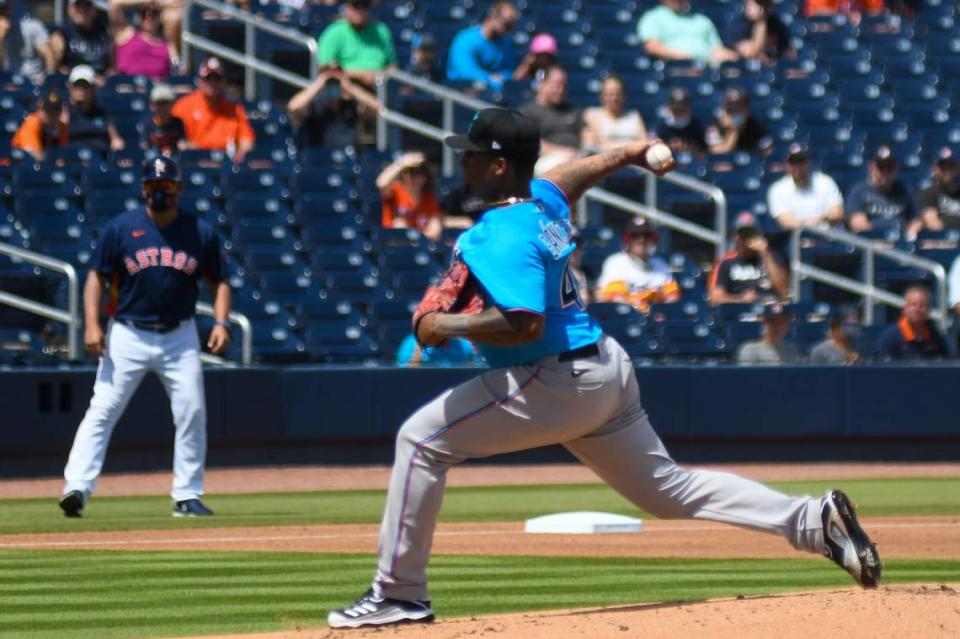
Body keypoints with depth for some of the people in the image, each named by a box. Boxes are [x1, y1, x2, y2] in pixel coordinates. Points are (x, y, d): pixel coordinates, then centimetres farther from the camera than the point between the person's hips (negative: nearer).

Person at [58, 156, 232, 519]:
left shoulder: (201, 233, 2)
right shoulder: (120, 229, -2)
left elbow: (218, 282, 9)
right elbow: (97, 276, 1)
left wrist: (221, 323, -8)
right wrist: (92, 324, -11)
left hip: (180, 337, 2)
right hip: (128, 335, -2)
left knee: (192, 414, -2)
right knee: (102, 411, -11)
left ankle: (187, 496, 8)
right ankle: (77, 488, -17)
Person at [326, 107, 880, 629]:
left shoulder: (503, 236, -19)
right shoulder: (545, 200, 8)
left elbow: (526, 324, -31)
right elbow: (570, 176, 32)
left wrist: (448, 326, -20)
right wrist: (627, 155, 50)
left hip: (556, 384, -10)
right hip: (607, 372, 10)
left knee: (422, 440, -5)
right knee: (667, 487, 16)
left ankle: (399, 594, -4)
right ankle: (813, 520, 8)